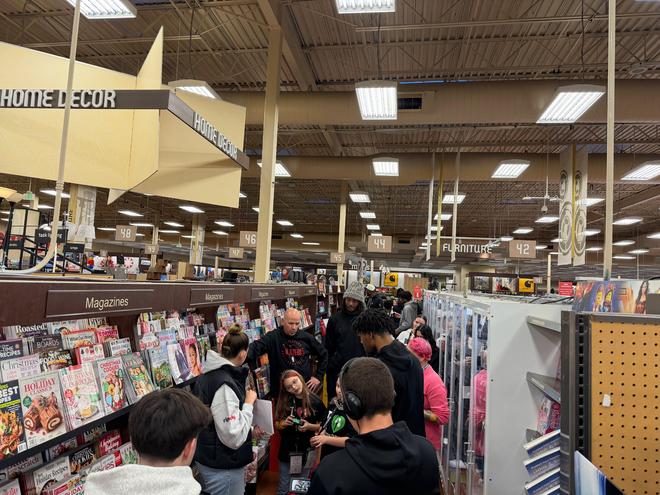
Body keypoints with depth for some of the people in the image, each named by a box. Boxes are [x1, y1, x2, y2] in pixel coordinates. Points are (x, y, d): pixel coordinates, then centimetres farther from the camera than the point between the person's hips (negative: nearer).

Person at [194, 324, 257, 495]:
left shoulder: (209, 374, 3)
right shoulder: (225, 385, -27)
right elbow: (234, 437, -30)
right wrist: (248, 404, -18)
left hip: (210, 458, 9)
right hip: (223, 467, -9)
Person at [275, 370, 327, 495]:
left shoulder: (315, 401, -11)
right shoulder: (283, 402, -6)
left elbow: (322, 426, -2)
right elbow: (276, 425, 4)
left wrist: (309, 426, -20)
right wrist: (284, 423, -17)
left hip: (306, 452, -1)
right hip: (287, 451, 1)